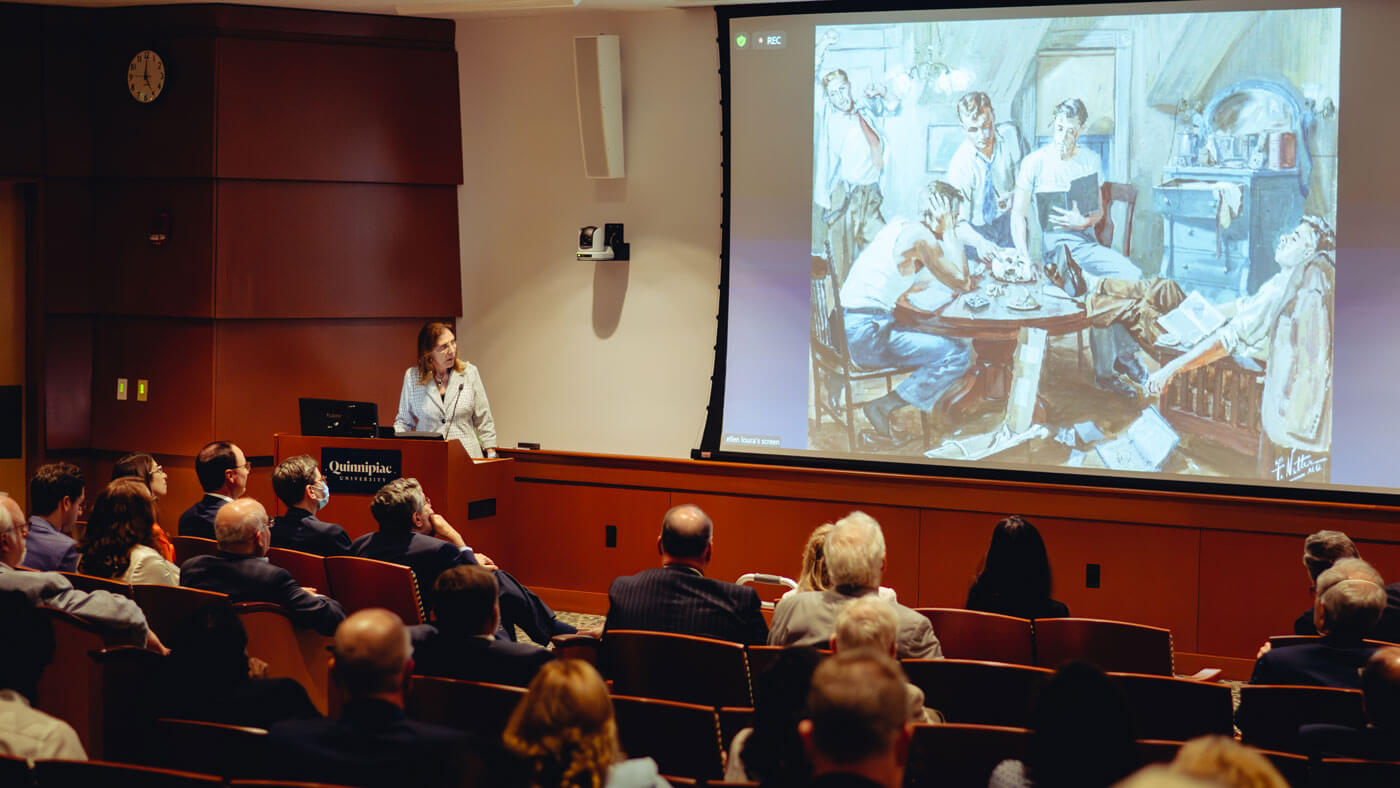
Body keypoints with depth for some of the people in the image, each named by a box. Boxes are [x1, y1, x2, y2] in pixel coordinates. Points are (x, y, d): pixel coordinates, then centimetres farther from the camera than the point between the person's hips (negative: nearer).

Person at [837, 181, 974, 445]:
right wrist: (949, 230, -2)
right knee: (959, 354, -12)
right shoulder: (920, 236, -12)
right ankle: (883, 407, -9)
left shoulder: (901, 227, 17)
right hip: (867, 334, -10)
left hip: (846, 329, 10)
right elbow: (961, 283, -8)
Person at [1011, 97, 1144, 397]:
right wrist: (1024, 261, -13)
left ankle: (1125, 352, -10)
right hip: (1055, 247, -5)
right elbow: (1018, 215, -1)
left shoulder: (1090, 160, 13)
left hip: (1087, 244, 5)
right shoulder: (1035, 162, -1)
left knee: (1133, 276, -25)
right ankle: (1104, 371, -20)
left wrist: (1085, 221, -6)